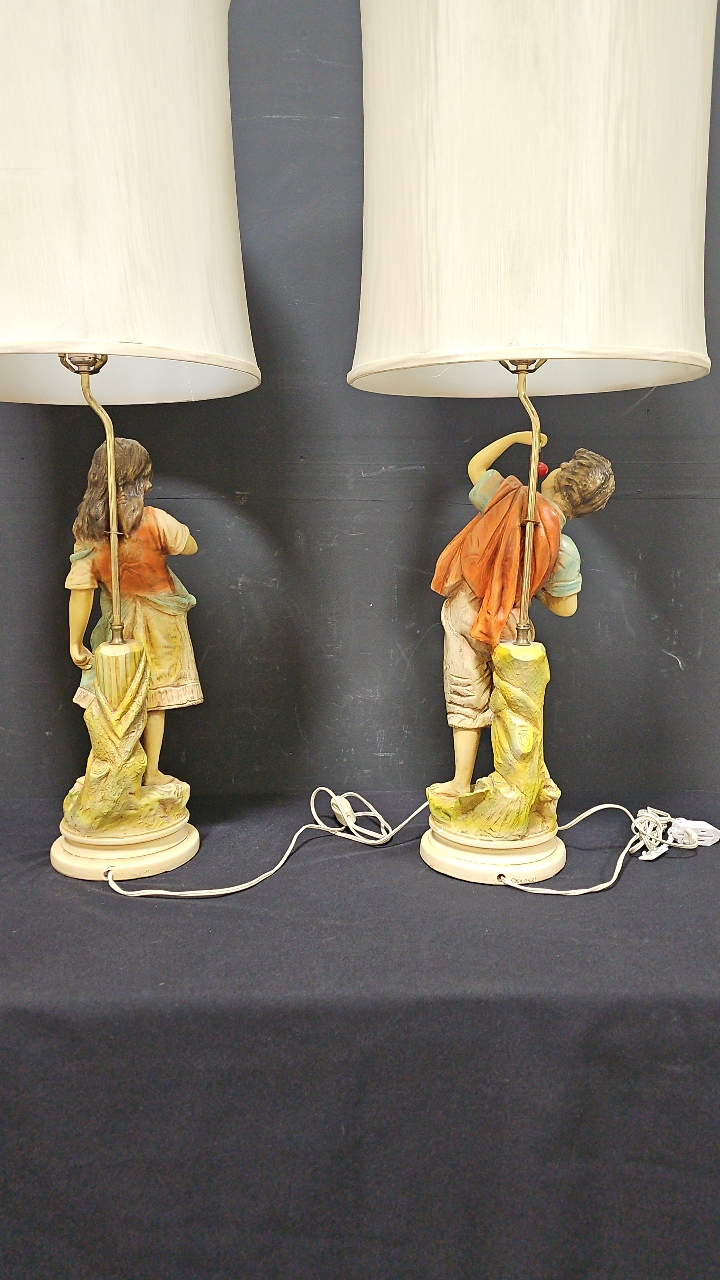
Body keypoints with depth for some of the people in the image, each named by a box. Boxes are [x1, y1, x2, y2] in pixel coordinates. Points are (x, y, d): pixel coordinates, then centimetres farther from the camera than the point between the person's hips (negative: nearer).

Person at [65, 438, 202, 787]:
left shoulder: (86, 530, -13)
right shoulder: (155, 521, -22)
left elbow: (80, 591, -11)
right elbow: (190, 547, -4)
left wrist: (76, 642, -3)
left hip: (116, 624, 2)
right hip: (158, 623, -2)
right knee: (155, 696, 12)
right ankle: (151, 772, 21)